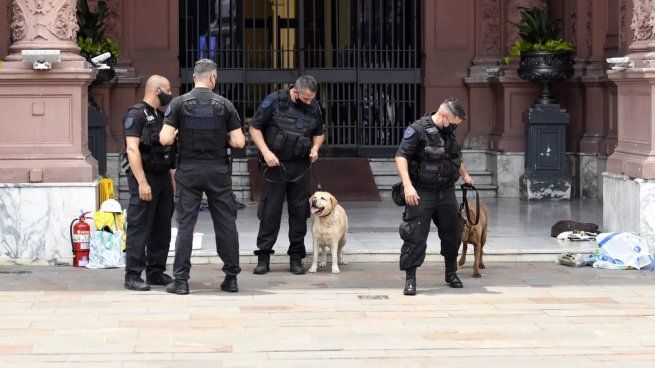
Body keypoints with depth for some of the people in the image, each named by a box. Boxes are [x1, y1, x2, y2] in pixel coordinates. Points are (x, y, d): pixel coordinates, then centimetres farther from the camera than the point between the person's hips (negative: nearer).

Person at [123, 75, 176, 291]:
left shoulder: (160, 116, 18)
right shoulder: (136, 115, -11)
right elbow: (132, 150, -18)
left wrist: (171, 180, 18)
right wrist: (142, 183, -24)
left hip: (163, 177, 9)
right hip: (144, 178, -9)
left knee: (162, 229, 11)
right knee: (139, 229, -7)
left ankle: (156, 273, 18)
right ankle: (133, 276, -6)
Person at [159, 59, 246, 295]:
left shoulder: (179, 103, -4)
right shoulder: (224, 105, -1)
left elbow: (165, 139, -11)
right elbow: (239, 142, -5)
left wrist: (175, 134, 11)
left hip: (188, 171, 0)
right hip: (218, 171, 0)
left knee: (185, 224, 2)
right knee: (226, 223, 9)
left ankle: (181, 280, 0)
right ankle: (231, 278, 13)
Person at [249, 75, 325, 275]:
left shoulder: (314, 107, 5)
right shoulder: (274, 101, -8)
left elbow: (319, 133, 20)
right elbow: (255, 128, -4)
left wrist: (315, 147, -1)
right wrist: (266, 152, -15)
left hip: (301, 166, 4)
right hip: (275, 164, -4)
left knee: (299, 211, 4)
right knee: (270, 211, -2)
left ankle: (296, 257, 12)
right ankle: (263, 256, 4)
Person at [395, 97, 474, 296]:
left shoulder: (448, 132, 10)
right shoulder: (417, 129, -13)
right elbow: (401, 157, -19)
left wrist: (465, 175, 36)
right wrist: (408, 186, -27)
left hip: (446, 192, 7)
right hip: (422, 193, -7)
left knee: (452, 233, 15)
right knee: (415, 235, -8)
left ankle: (451, 273, 32)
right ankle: (410, 279, -2)